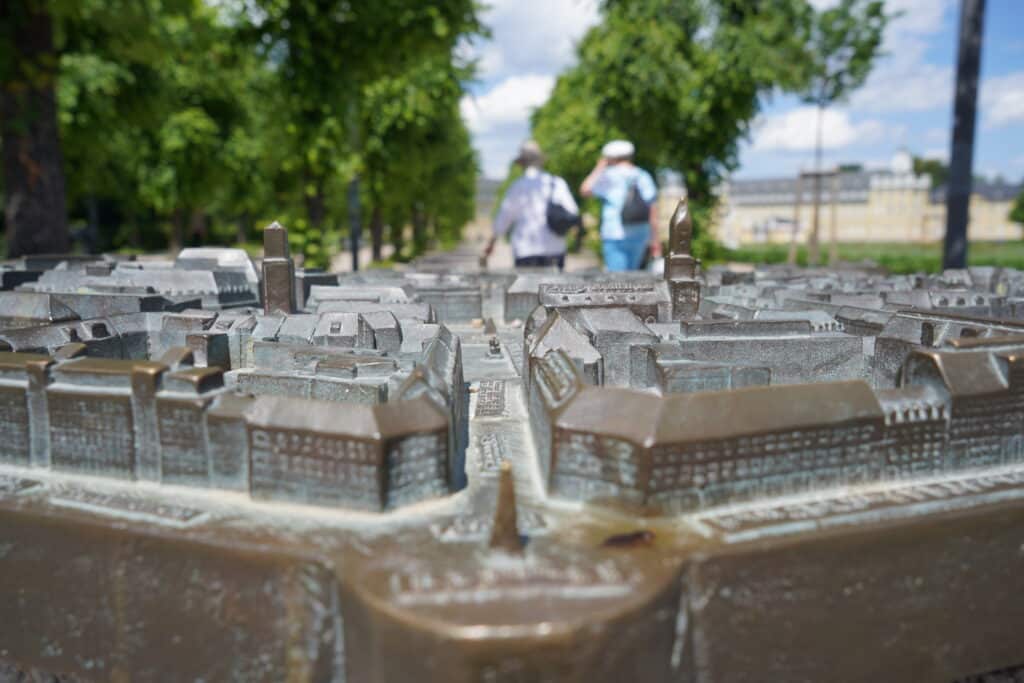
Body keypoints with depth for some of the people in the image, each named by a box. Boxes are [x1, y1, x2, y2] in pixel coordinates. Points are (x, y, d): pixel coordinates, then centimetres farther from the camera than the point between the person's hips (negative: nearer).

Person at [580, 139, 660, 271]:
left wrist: (599, 168, 13)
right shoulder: (643, 176, 7)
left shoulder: (608, 176, -4)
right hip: (641, 235, 5)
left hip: (615, 236, -5)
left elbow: (585, 190, 6)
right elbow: (653, 208, 3)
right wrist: (655, 238, 7)